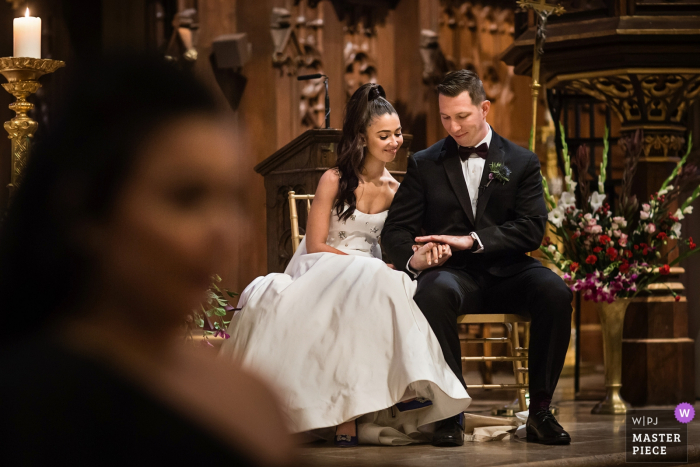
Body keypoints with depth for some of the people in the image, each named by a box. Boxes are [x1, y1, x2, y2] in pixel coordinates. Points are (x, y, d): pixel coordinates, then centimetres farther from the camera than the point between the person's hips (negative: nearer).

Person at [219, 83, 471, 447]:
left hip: (369, 280, 4)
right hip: (321, 275, -4)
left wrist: (423, 253, -12)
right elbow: (316, 246, -7)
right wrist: (367, 266, -17)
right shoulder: (334, 181, -4)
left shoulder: (395, 190, 11)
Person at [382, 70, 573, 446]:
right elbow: (395, 230, 7)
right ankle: (451, 411, -30)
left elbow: (532, 230, -1)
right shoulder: (424, 164, 13)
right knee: (434, 291, -37)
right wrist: (412, 259, -18)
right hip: (453, 273, -1)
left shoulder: (521, 162, 11)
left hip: (506, 273, 1)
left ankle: (540, 411, -20)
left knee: (554, 291, -31)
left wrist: (473, 241, -15)